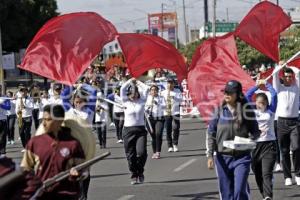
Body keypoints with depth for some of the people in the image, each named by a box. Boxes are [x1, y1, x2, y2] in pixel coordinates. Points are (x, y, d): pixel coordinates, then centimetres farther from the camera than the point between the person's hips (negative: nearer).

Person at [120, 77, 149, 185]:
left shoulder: (142, 101, 6)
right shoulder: (126, 102, 5)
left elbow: (146, 89, 3)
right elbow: (122, 89, -2)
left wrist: (137, 82, 15)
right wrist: (130, 81, 10)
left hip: (140, 130, 0)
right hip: (128, 130, 0)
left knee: (141, 152, -12)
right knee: (130, 155, 1)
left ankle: (140, 173, 10)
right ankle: (134, 175, 12)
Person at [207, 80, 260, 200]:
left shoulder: (245, 109, -4)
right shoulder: (220, 110, 0)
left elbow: (255, 131, 4)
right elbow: (211, 133, 3)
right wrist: (210, 155, -2)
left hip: (242, 157, -2)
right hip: (223, 157, 2)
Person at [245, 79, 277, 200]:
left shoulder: (270, 110, 7)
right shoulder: (252, 111, 8)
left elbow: (274, 95, 1)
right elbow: (247, 96, 1)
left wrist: (266, 84, 11)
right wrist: (257, 86, 6)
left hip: (269, 144, -2)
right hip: (254, 145, 2)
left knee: (267, 174, -14)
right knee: (258, 175, 7)